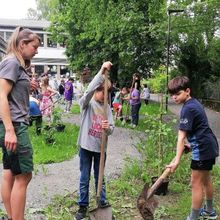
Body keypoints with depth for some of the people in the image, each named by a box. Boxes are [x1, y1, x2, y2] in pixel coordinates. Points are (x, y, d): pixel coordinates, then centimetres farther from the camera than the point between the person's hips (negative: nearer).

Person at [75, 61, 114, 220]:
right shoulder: (86, 103, -8)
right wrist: (101, 72, -39)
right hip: (86, 146, -3)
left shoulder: (107, 108, 4)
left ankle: (103, 204, 28)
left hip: (100, 148, 3)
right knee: (84, 179, 8)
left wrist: (108, 128, -26)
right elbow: (89, 90, -30)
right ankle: (83, 206, 23)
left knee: (100, 178, 15)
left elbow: (111, 129, -1)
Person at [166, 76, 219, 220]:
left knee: (196, 183, -2)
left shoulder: (188, 108, -20)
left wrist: (177, 160, -29)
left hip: (203, 149, -10)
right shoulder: (195, 102, 9)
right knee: (206, 179, 23)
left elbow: (181, 137, -26)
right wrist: (191, 143, 17)